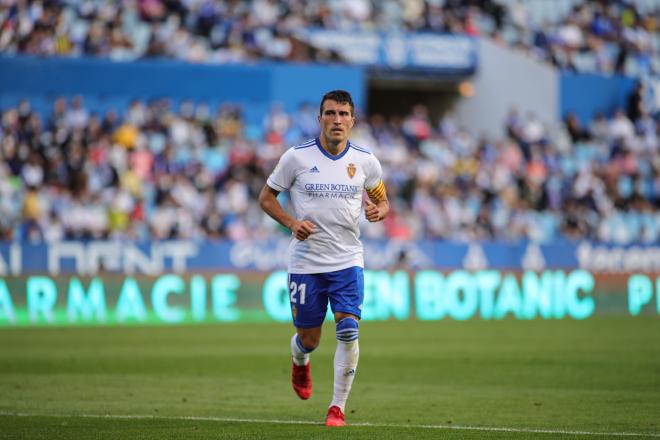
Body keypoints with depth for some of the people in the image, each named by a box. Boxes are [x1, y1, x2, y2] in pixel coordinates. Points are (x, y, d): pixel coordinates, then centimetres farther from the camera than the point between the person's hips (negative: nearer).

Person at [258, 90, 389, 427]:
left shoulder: (365, 161, 1)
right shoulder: (297, 157, -6)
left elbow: (382, 200, 15)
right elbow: (266, 197, 4)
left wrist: (378, 211, -10)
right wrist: (292, 222, -14)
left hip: (347, 261, 1)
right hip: (305, 262, -1)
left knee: (348, 332, -15)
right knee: (309, 339, 8)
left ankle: (338, 407, -4)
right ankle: (299, 361, 47)